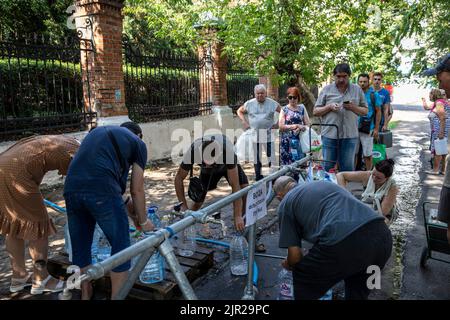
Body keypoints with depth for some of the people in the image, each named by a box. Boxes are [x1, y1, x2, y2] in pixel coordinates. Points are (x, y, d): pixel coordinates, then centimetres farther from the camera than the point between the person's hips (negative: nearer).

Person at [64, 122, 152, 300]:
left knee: (80, 246, 21)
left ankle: (85, 295, 38)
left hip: (71, 189, 6)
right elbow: (136, 190, 14)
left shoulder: (97, 132, 32)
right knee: (120, 247, 12)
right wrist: (143, 221, 30)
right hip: (102, 191, -6)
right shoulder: (138, 143, 16)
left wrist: (127, 213, 41)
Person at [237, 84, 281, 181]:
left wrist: (277, 124, -5)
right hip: (254, 135, 2)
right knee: (256, 158, 11)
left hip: (268, 135, -1)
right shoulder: (249, 104, 2)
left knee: (271, 156, -1)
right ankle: (258, 176, 23)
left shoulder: (272, 103, -2)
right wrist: (244, 122, 2)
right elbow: (239, 111, 14)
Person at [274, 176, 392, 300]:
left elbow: (295, 255, 12)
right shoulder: (323, 183, 34)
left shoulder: (285, 203, 17)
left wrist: (289, 265, 38)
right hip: (382, 235, 7)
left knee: (302, 280, 23)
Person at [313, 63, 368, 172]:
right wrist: (329, 107, -12)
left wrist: (353, 107, -9)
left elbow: (365, 111, 10)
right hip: (329, 135, -1)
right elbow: (315, 112, 5)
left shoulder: (357, 90, 9)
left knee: (348, 169, 10)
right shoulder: (326, 89, 5)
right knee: (327, 168, 7)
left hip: (350, 136, 1)